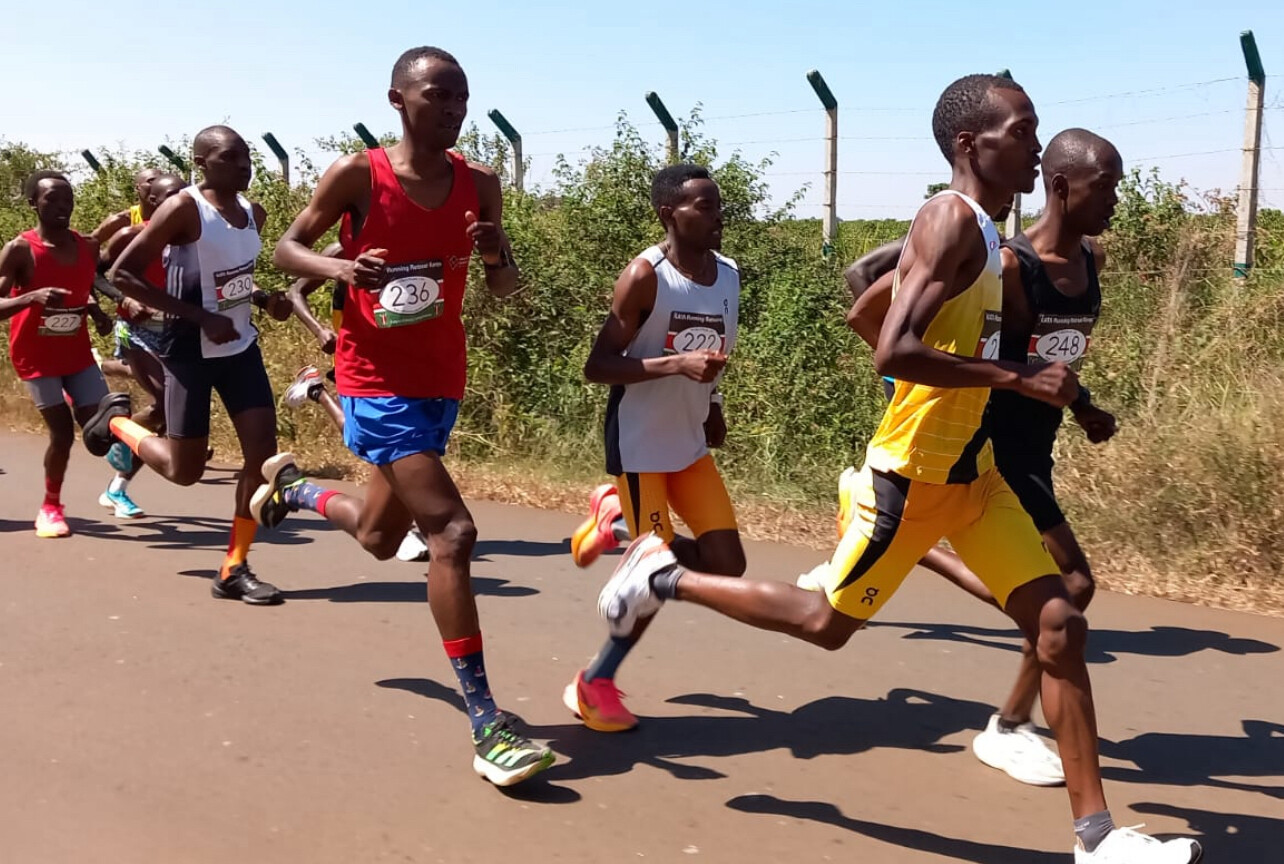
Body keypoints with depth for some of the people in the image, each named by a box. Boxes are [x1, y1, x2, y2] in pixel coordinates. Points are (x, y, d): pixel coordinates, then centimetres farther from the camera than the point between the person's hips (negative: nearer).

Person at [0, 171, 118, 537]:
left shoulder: (89, 247, -1)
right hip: (36, 357, -5)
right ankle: (50, 507, 12)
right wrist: (33, 297, -39)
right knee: (63, 432, -9)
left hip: (78, 353, 5)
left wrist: (98, 311, -2)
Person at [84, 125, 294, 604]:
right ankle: (116, 419, 33)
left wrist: (265, 299, 0)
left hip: (241, 346, 6)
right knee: (184, 471, 2)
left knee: (263, 451, -5)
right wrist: (201, 317, -23)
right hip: (190, 351, -6)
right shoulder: (183, 208, -16)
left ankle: (233, 570, 6)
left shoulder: (254, 213, 7)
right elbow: (121, 273, -17)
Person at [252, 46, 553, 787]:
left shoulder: (480, 185, 2)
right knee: (453, 532, -20)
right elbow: (288, 247, 1)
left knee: (379, 537, 22)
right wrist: (338, 266, -21)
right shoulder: (358, 176, -10)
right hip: (379, 384, -6)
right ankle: (487, 726, -13)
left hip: (443, 382, 6)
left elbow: (507, 288, 8)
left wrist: (498, 256, -16)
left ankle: (290, 485, 55)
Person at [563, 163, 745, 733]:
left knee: (728, 565, 3)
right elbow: (595, 367, -20)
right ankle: (594, 685, 16)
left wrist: (712, 406, 12)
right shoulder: (645, 276, -17)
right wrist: (677, 365, -30)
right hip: (640, 445, -7)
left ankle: (617, 520, 23)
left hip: (691, 443, 7)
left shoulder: (729, 275, 4)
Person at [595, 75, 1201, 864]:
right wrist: (1019, 378, -25)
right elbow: (894, 352, -28)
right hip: (913, 475, -9)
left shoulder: (980, 232, 12)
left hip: (972, 472, 9)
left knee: (1061, 626, 2)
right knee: (828, 621, 7)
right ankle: (664, 575, 24)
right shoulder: (954, 219, -17)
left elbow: (869, 296, 23)